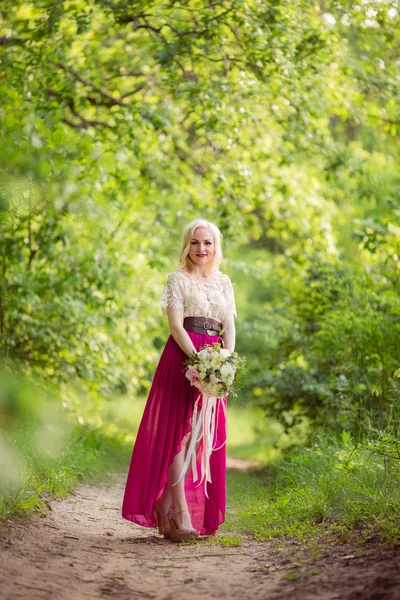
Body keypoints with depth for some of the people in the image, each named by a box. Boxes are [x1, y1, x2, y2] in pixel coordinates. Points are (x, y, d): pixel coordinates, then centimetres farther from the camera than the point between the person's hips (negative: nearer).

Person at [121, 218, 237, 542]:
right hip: (182, 355, -5)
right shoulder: (177, 279, 3)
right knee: (179, 432, -11)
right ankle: (179, 514, -13)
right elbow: (176, 326, -7)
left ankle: (167, 506, 11)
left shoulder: (224, 282, 17)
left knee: (205, 434, 3)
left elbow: (230, 326, 11)